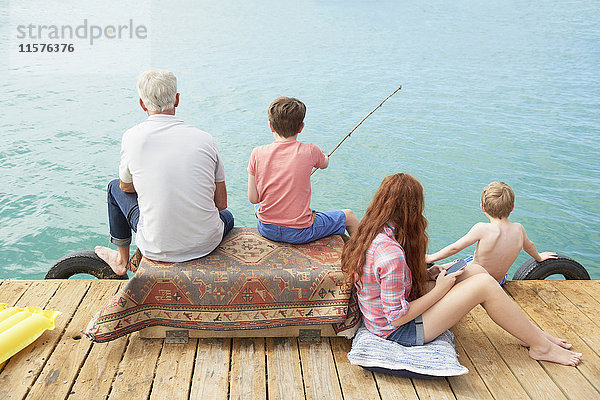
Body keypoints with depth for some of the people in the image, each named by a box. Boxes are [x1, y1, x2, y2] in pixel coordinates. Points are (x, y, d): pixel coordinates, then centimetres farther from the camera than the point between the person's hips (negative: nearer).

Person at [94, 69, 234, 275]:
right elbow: (221, 203, 2)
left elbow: (126, 186, 11)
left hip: (158, 248, -1)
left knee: (116, 188, 26)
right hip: (207, 243, 2)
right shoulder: (205, 138, -4)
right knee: (227, 217, 37)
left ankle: (122, 260, 43)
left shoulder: (132, 137, -8)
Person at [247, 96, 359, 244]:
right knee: (349, 216, 21)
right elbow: (325, 164, 13)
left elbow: (253, 198, -4)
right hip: (299, 233, -2)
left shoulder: (257, 154, -9)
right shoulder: (309, 151, -12)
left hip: (266, 230, 3)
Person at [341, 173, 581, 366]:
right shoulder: (392, 255, -31)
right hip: (400, 332, -9)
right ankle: (540, 346, 10)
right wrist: (439, 290, -15)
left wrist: (424, 275, 1)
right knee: (485, 284, -12)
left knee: (474, 270, 3)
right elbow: (397, 317, -25)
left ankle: (532, 331, 18)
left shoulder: (372, 233, -3)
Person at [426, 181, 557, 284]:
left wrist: (429, 258, -8)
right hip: (499, 283, 5)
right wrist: (539, 257, 33)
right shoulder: (518, 229, -13)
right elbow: (529, 246, 10)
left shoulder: (482, 229, -29)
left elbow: (454, 248, -22)